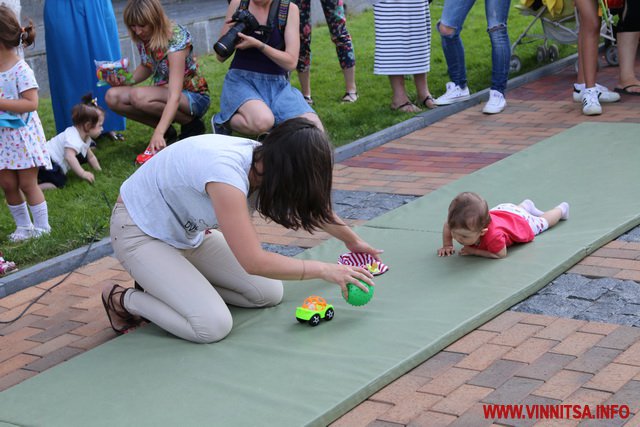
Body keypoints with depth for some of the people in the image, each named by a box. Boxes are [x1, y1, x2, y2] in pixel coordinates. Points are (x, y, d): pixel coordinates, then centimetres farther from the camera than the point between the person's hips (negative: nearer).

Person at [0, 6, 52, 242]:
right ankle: (23, 226, 22)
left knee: (27, 184, 0)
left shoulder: (20, 70, -16)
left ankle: (42, 227, 13)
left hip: (22, 134, -7)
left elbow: (31, 103, -23)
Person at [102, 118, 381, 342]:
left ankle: (163, 284, 12)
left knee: (269, 293, -1)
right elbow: (254, 262, -35)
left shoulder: (264, 159, -11)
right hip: (139, 231, -8)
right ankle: (123, 300, 1)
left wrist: (352, 239, 25)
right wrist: (325, 270, -26)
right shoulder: (227, 173, -36)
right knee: (213, 326, -22)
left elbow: (314, 206, 11)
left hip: (188, 230, 9)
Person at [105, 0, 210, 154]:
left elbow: (174, 96, -35)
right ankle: (168, 130, -2)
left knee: (138, 97, -33)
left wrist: (158, 133, -46)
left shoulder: (176, 39, -27)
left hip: (194, 97, -7)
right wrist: (125, 81, -6)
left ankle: (192, 124, -10)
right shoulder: (142, 37, -6)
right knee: (112, 97, -15)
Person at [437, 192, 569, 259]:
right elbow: (447, 225, -18)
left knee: (542, 222, 32)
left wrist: (474, 251, -45)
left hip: (522, 222, -3)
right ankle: (526, 206, 71)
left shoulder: (493, 235, -56)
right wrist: (447, 245, -28)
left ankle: (560, 209, 60)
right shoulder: (460, 223, -40)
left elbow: (501, 254, -42)